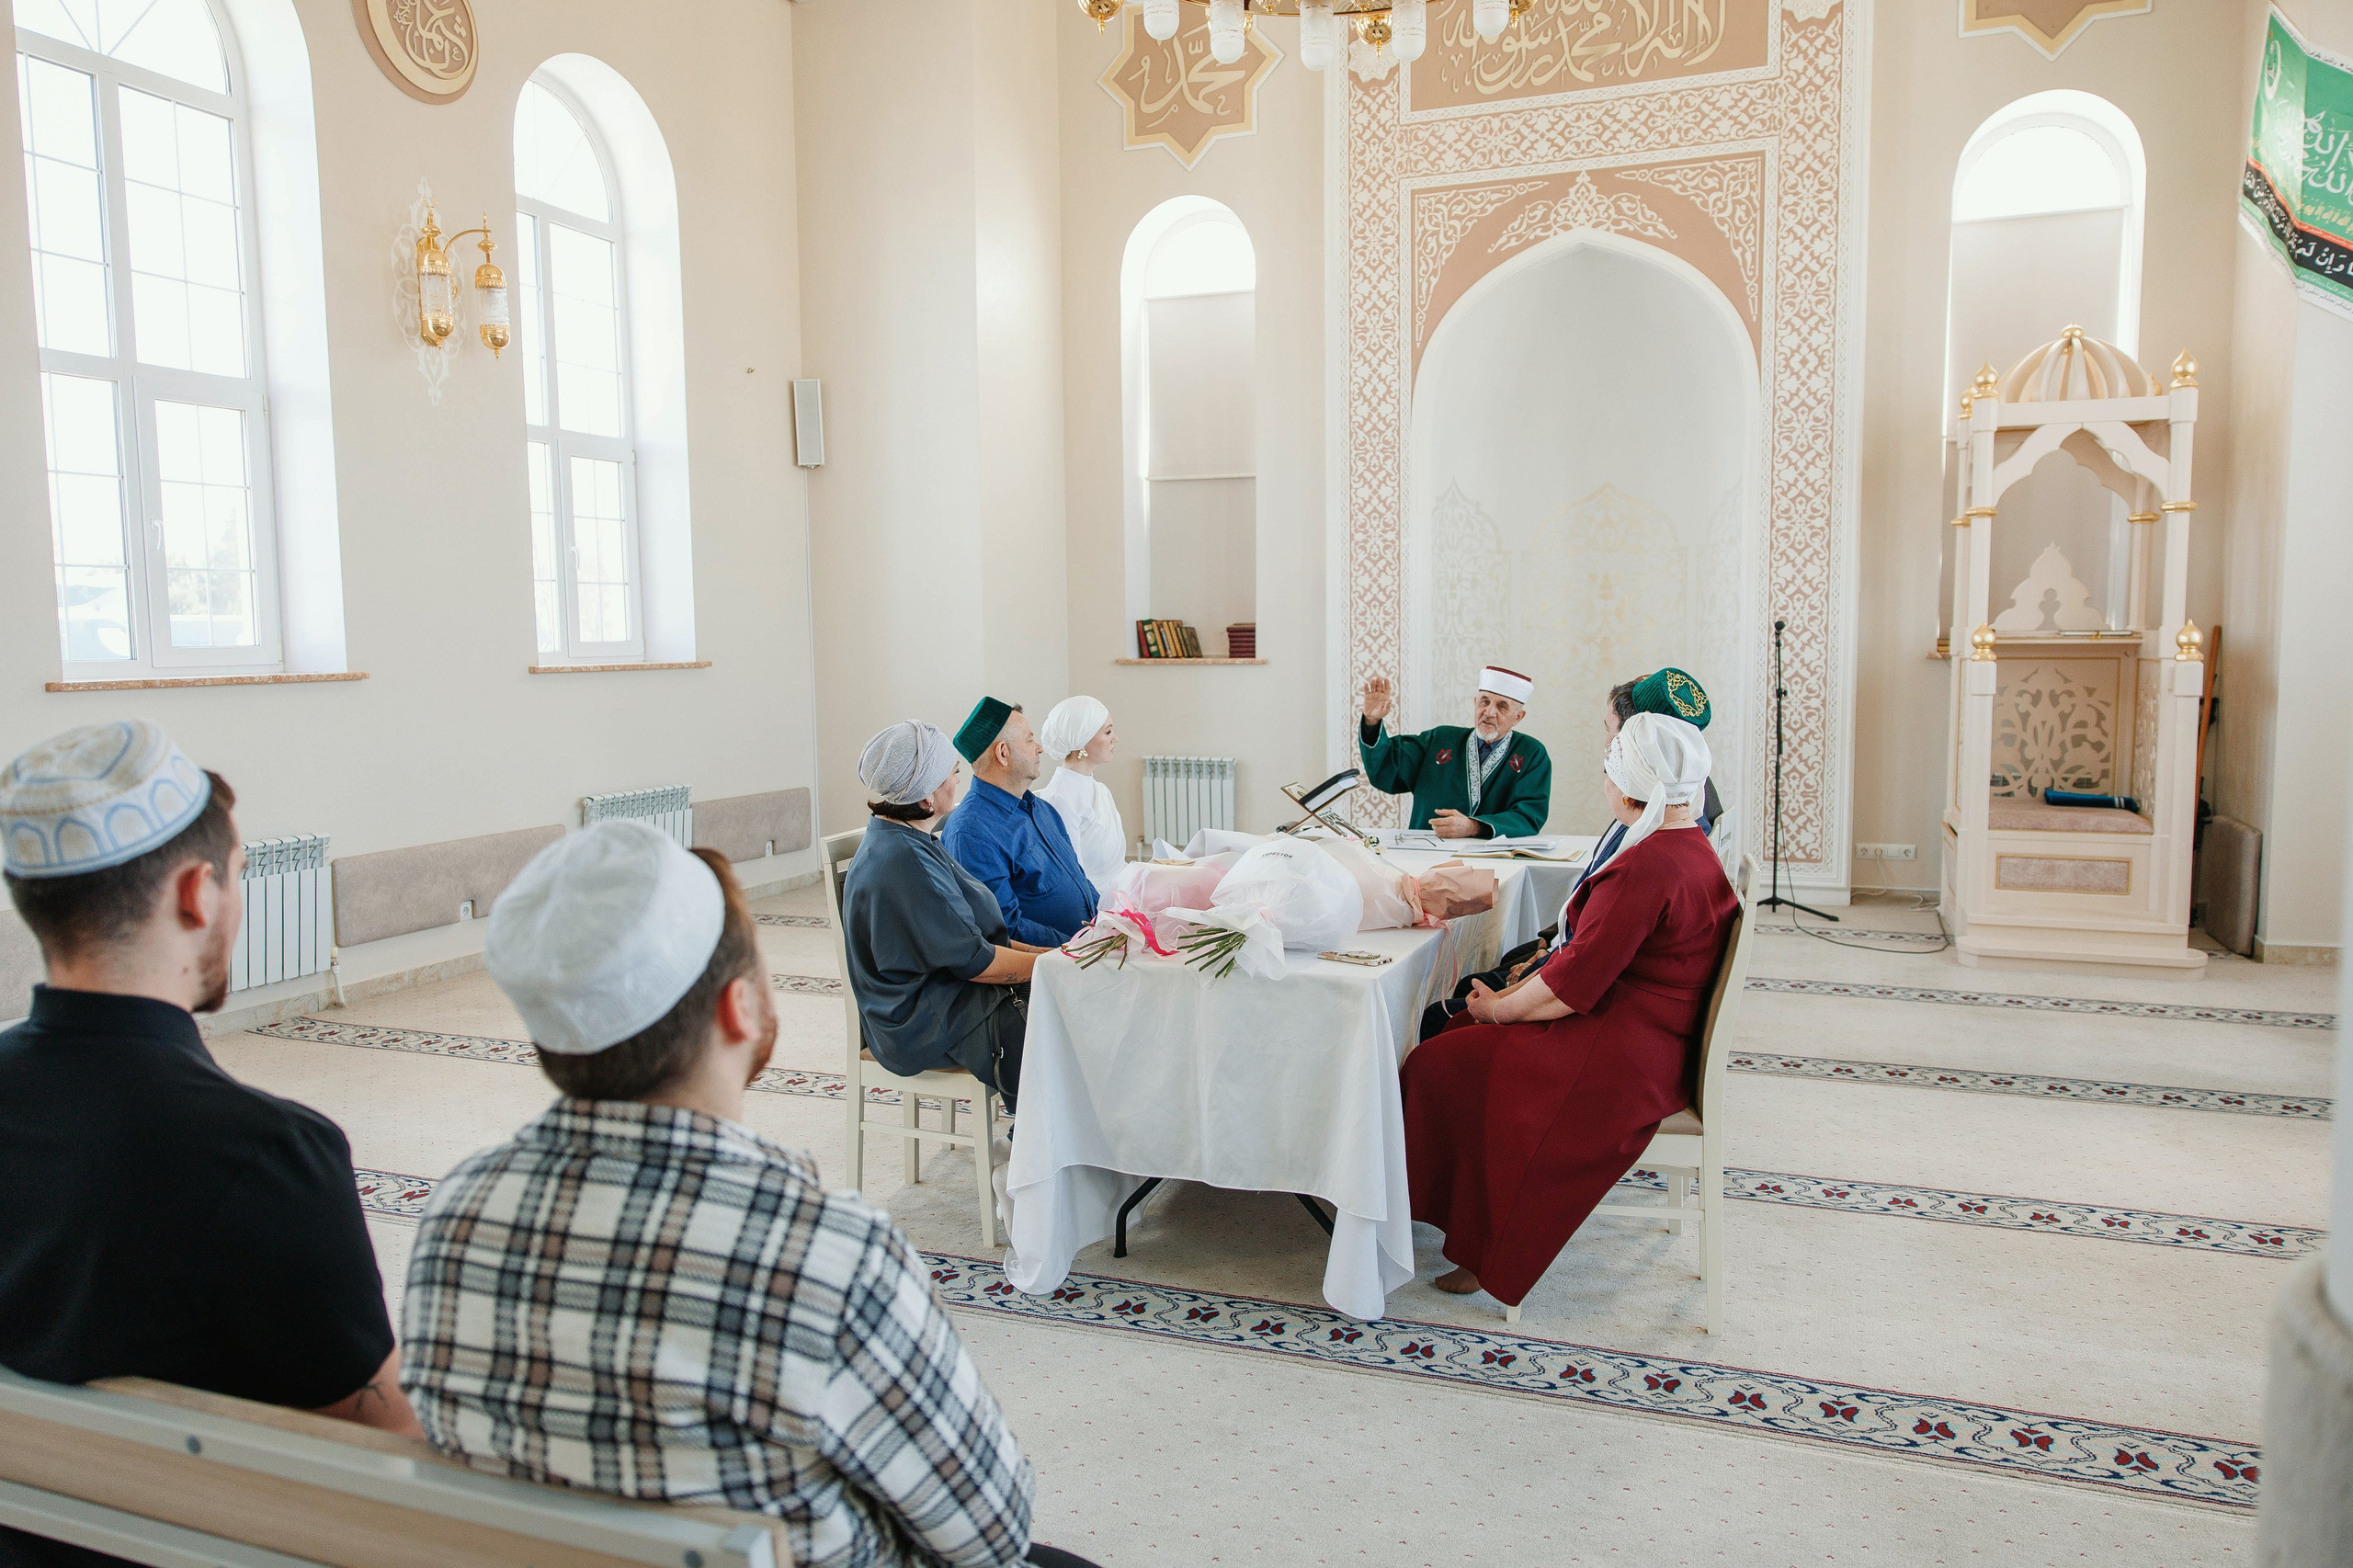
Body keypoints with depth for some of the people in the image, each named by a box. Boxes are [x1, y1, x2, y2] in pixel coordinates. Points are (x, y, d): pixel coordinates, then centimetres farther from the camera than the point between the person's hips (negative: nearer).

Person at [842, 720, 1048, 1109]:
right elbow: (972, 959, -21)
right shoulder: (903, 862, -22)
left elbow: (967, 932, 16)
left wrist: (1042, 953, 7)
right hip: (931, 1025, -10)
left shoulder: (902, 842, 12)